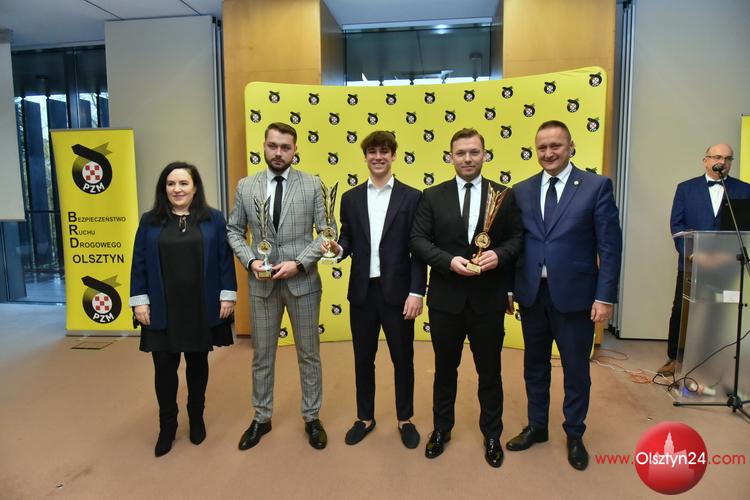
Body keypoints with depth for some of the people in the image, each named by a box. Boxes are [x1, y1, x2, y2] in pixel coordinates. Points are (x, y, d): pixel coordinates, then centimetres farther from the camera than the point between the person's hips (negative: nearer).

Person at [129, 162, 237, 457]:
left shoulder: (213, 219, 1)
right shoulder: (150, 221, 4)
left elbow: (225, 259, 0)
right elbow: (139, 263, 4)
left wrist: (227, 295, -5)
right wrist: (139, 300, -2)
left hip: (202, 309, 0)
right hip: (163, 311, 1)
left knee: (197, 363, 13)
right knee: (164, 367, 4)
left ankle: (196, 419, 33)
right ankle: (167, 426, 24)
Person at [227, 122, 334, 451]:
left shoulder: (312, 185, -3)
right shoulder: (245, 187, 3)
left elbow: (327, 232, -5)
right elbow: (234, 232, 8)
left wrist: (299, 263, -16)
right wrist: (251, 261, -9)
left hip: (303, 282, -1)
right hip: (261, 284, 2)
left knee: (309, 354, 11)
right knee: (262, 355, 14)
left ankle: (311, 418, 30)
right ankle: (261, 418, 33)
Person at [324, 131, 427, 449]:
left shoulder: (412, 197, -2)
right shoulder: (351, 198, 7)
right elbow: (349, 241, 9)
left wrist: (416, 292, -10)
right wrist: (338, 249, -14)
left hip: (397, 291, -2)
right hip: (362, 292, 3)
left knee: (403, 359, 11)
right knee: (363, 359, 13)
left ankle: (405, 419, 31)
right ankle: (365, 418, 33)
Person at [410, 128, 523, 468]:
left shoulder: (504, 195, 3)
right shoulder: (432, 196, 1)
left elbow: (517, 238, 2)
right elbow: (418, 240, -4)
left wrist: (499, 255, -19)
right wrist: (449, 261, -19)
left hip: (488, 299, 0)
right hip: (446, 298, 0)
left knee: (489, 370, 13)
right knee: (445, 369, 16)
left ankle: (492, 435, 34)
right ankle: (441, 429, 36)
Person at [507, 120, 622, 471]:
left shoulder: (596, 186, -5)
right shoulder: (521, 190, 5)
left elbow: (610, 246, -7)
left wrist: (606, 296, -11)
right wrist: (508, 287, 3)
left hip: (574, 295, -3)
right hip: (532, 294, 3)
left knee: (576, 370, 12)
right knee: (534, 366, 17)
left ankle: (574, 435, 34)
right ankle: (536, 426, 38)